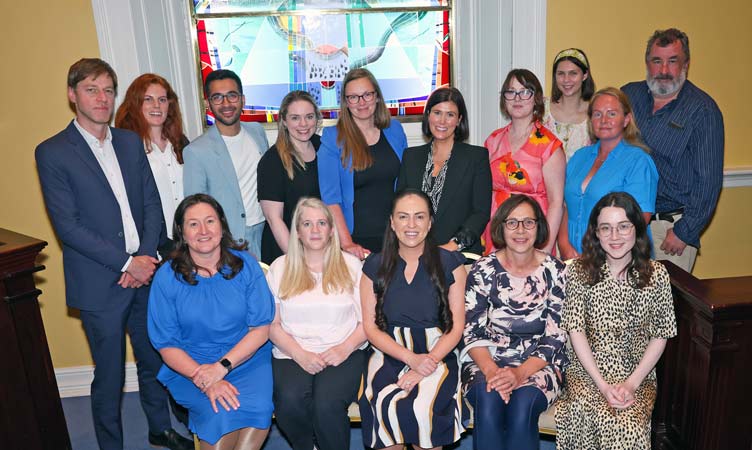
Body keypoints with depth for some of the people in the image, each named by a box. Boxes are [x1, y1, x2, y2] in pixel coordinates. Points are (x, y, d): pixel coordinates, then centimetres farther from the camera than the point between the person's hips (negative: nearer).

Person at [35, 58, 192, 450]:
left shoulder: (131, 142, 8)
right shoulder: (52, 152, -7)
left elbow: (152, 204, 6)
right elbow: (68, 227, -12)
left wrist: (145, 258, -7)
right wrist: (127, 264, -15)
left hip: (145, 272, 5)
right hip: (99, 284, -4)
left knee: (153, 360, 19)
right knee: (109, 377, 9)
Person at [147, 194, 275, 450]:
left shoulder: (245, 265, -1)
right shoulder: (166, 277, -2)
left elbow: (261, 327, -3)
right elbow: (167, 344, -2)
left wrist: (222, 366, -15)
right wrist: (205, 381, -17)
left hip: (248, 360, 1)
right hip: (190, 367, 0)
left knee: (258, 407, -30)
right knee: (222, 415, -29)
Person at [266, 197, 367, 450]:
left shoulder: (351, 265, 11)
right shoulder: (280, 268, 12)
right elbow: (272, 324, 5)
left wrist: (345, 348, -11)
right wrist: (300, 354, -10)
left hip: (344, 353, -1)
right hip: (292, 354, 1)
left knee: (327, 402, -29)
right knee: (289, 400, -28)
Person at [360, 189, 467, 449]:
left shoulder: (450, 263, 4)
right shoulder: (375, 266, 7)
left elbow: (456, 327, 1)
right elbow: (370, 326, 3)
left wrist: (426, 365, -13)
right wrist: (411, 358, -11)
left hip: (437, 354, -1)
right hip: (389, 353, 1)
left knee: (424, 406, -30)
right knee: (386, 405, -28)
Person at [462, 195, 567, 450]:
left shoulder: (554, 271, 0)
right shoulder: (483, 270, 1)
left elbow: (555, 336, -4)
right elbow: (471, 332, -2)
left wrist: (520, 373, -18)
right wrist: (490, 370, -21)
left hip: (538, 363, 0)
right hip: (486, 359, 0)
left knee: (522, 403, -30)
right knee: (488, 399, -30)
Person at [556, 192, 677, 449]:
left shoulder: (656, 275, 0)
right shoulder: (580, 271, -2)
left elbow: (660, 336, 2)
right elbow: (576, 331, -5)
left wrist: (632, 383, -9)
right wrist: (602, 384, -13)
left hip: (638, 374, 1)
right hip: (587, 371, 0)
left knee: (630, 425, -27)